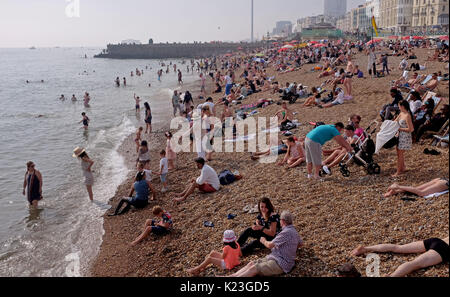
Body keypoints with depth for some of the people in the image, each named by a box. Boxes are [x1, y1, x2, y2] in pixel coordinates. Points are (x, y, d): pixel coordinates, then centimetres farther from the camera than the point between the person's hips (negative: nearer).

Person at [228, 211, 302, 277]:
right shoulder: (293, 231, 15)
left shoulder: (287, 232, -17)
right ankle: (233, 276, -19)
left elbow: (270, 245, -14)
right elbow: (301, 243, 35)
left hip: (281, 264, -9)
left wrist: (264, 241, 5)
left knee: (254, 268, -24)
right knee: (252, 263, -7)